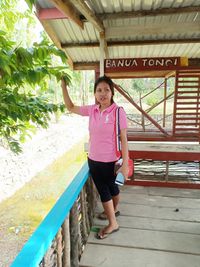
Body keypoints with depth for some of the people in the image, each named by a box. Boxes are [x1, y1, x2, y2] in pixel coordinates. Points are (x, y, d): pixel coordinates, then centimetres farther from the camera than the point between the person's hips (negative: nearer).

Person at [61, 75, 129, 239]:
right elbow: (71, 107, 12)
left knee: (112, 188, 15)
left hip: (110, 161, -5)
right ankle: (113, 211, 50)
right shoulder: (92, 110, -1)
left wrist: (125, 164, -15)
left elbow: (123, 139, -14)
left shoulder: (118, 112, -15)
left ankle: (112, 224, 34)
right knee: (104, 189, 21)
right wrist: (64, 86, 4)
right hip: (93, 160, 5)